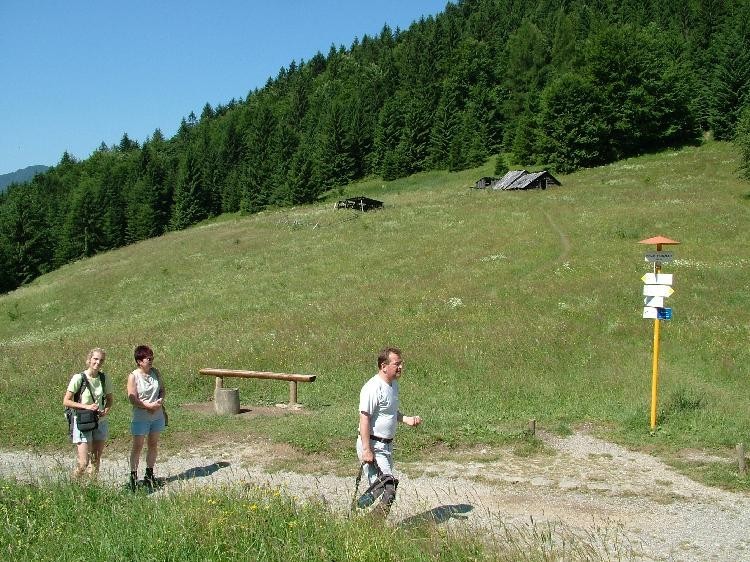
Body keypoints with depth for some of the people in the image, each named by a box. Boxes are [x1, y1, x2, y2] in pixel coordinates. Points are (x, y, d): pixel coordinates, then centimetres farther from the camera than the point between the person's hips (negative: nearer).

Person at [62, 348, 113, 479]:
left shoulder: (105, 378, 1)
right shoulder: (79, 378, -13)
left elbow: (109, 399, 13)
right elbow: (66, 401, -10)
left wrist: (106, 410, -8)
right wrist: (86, 406, -21)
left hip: (100, 422, 5)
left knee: (96, 459, 12)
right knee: (83, 463, -7)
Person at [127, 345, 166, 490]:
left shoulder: (156, 372, 3)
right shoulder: (133, 376, -11)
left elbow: (162, 389, 11)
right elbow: (132, 399, -15)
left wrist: (160, 402, -8)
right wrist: (149, 406, -21)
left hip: (157, 415, 5)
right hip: (140, 417, -5)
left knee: (153, 445, 13)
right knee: (137, 446, 1)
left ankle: (149, 474, 25)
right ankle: (133, 476, 9)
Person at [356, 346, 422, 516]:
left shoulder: (394, 384, 11)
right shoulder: (373, 388, -19)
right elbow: (364, 419, -21)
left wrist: (407, 419, 7)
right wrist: (366, 450, -24)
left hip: (387, 445, 10)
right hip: (373, 446, -10)